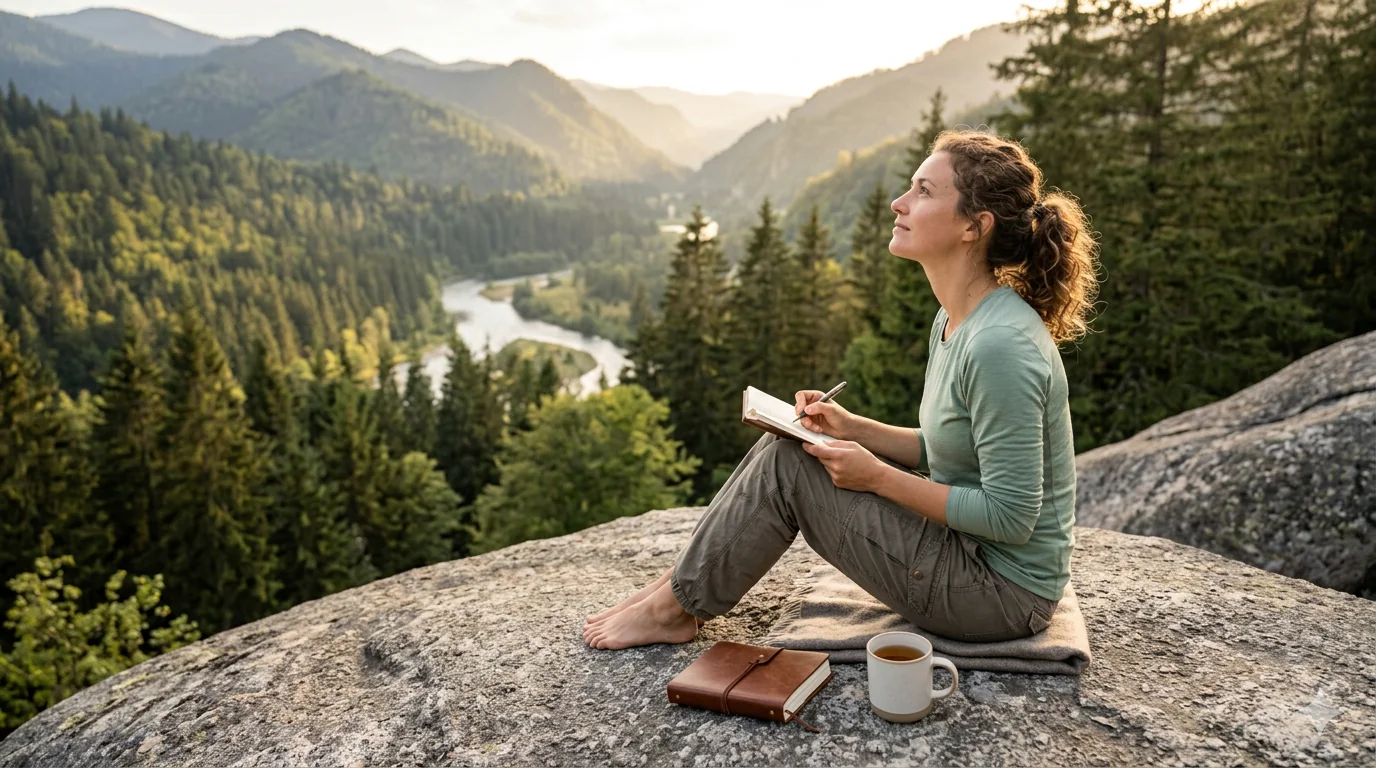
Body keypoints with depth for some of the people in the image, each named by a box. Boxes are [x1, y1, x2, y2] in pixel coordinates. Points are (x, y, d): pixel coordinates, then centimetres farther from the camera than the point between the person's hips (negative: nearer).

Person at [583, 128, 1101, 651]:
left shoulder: (1001, 344, -26)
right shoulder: (953, 322, 4)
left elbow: (1011, 516, -24)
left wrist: (878, 477, -19)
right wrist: (850, 427, -1)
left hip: (1002, 591, -9)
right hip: (968, 553, 9)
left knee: (788, 465, -12)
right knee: (790, 438, 3)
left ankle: (676, 609, 8)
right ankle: (684, 582, 13)